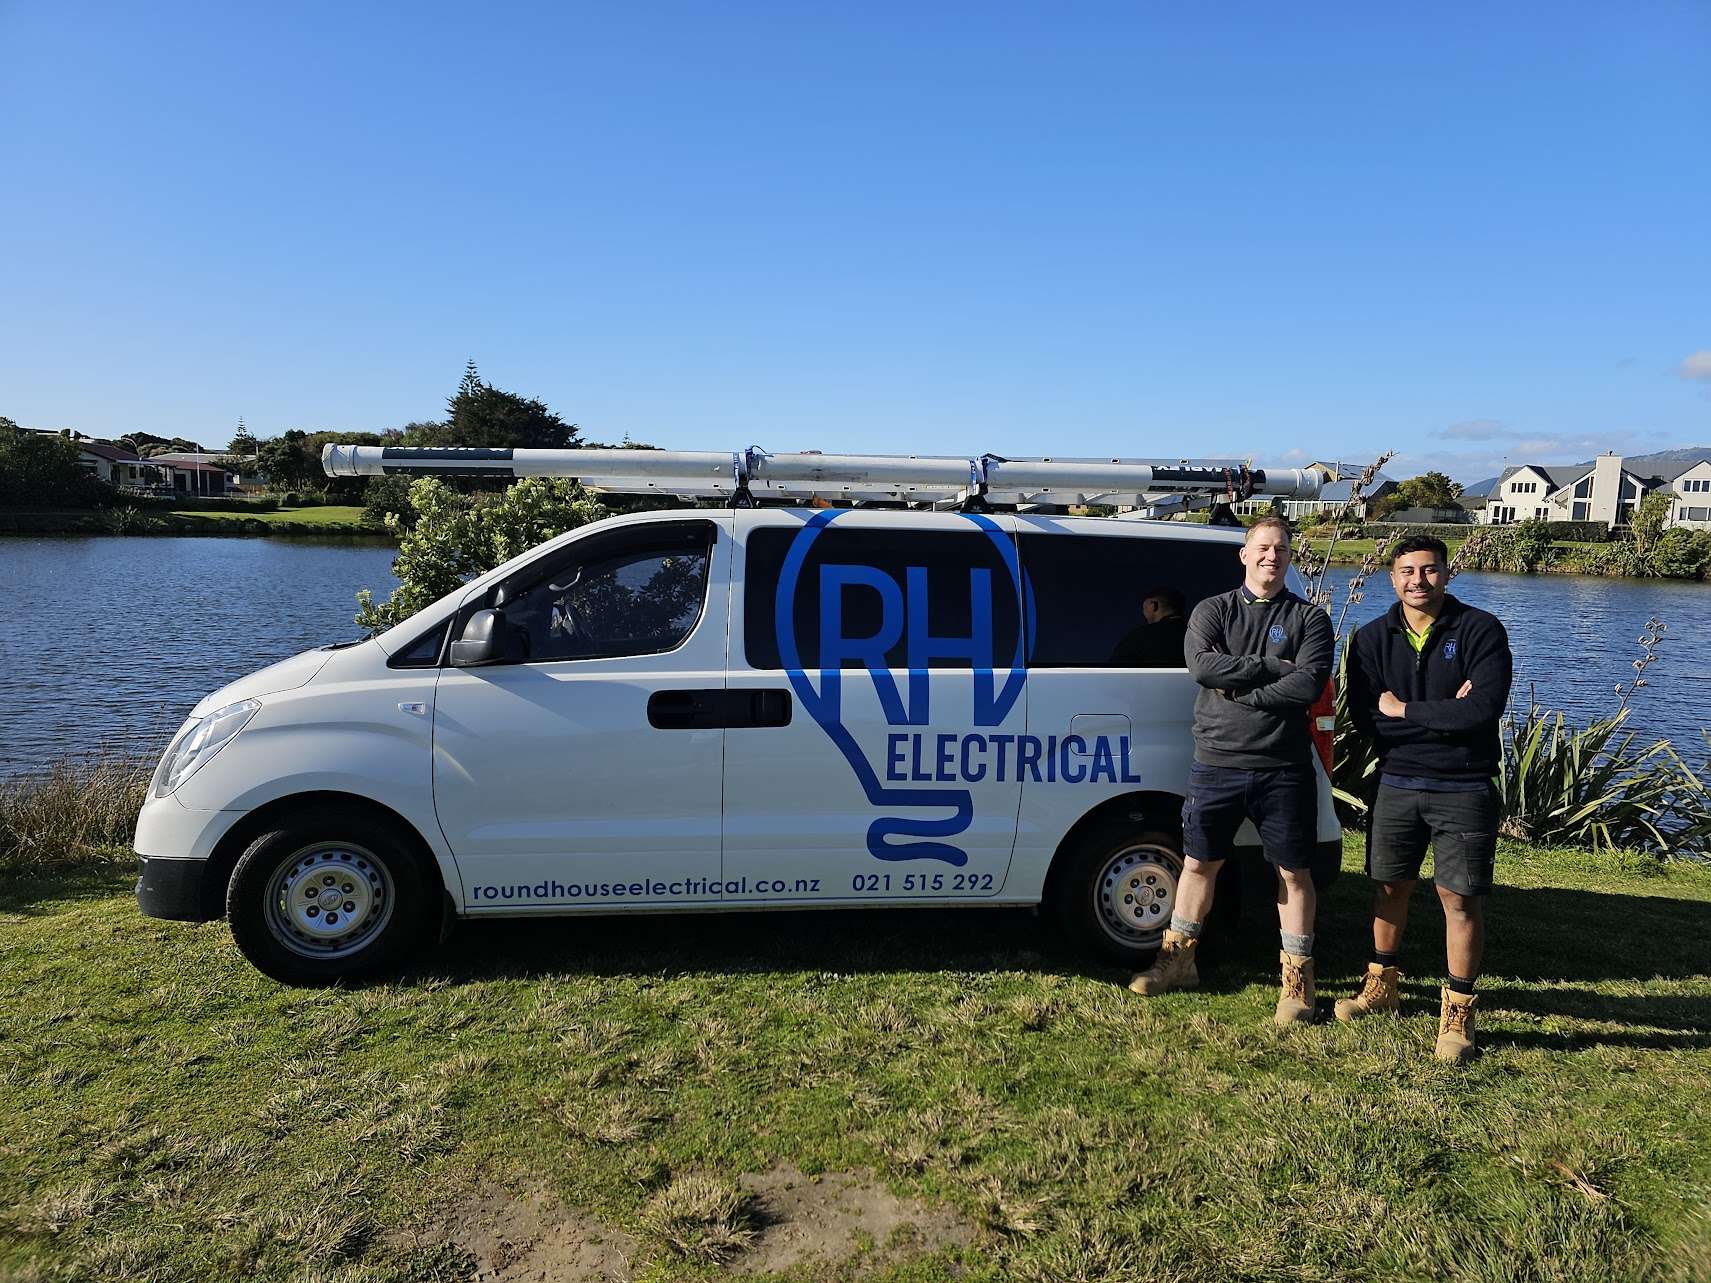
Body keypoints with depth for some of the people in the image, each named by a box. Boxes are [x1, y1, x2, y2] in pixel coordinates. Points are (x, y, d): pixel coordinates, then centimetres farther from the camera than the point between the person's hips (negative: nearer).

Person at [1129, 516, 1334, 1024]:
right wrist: (1271, 666, -14)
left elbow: (1310, 683, -13)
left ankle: (1297, 976, 21)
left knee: (1293, 871, 7)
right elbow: (1201, 664, -14)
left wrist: (1241, 691, -14)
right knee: (1199, 862, 11)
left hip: (1283, 768, -1)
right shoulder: (1213, 610, 6)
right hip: (1216, 762, 1)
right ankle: (1179, 958, 27)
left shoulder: (1309, 617, 3)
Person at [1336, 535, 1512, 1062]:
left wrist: (1404, 711, -15)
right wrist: (1442, 714, -17)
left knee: (1461, 898, 0)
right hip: (1397, 784, 3)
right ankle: (1383, 984, 33)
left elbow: (1485, 707, -22)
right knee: (1389, 886, 14)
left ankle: (1458, 1013, 14)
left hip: (1464, 788, -3)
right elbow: (1363, 715, -10)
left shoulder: (1480, 631, -8)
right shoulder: (1373, 638, 1)